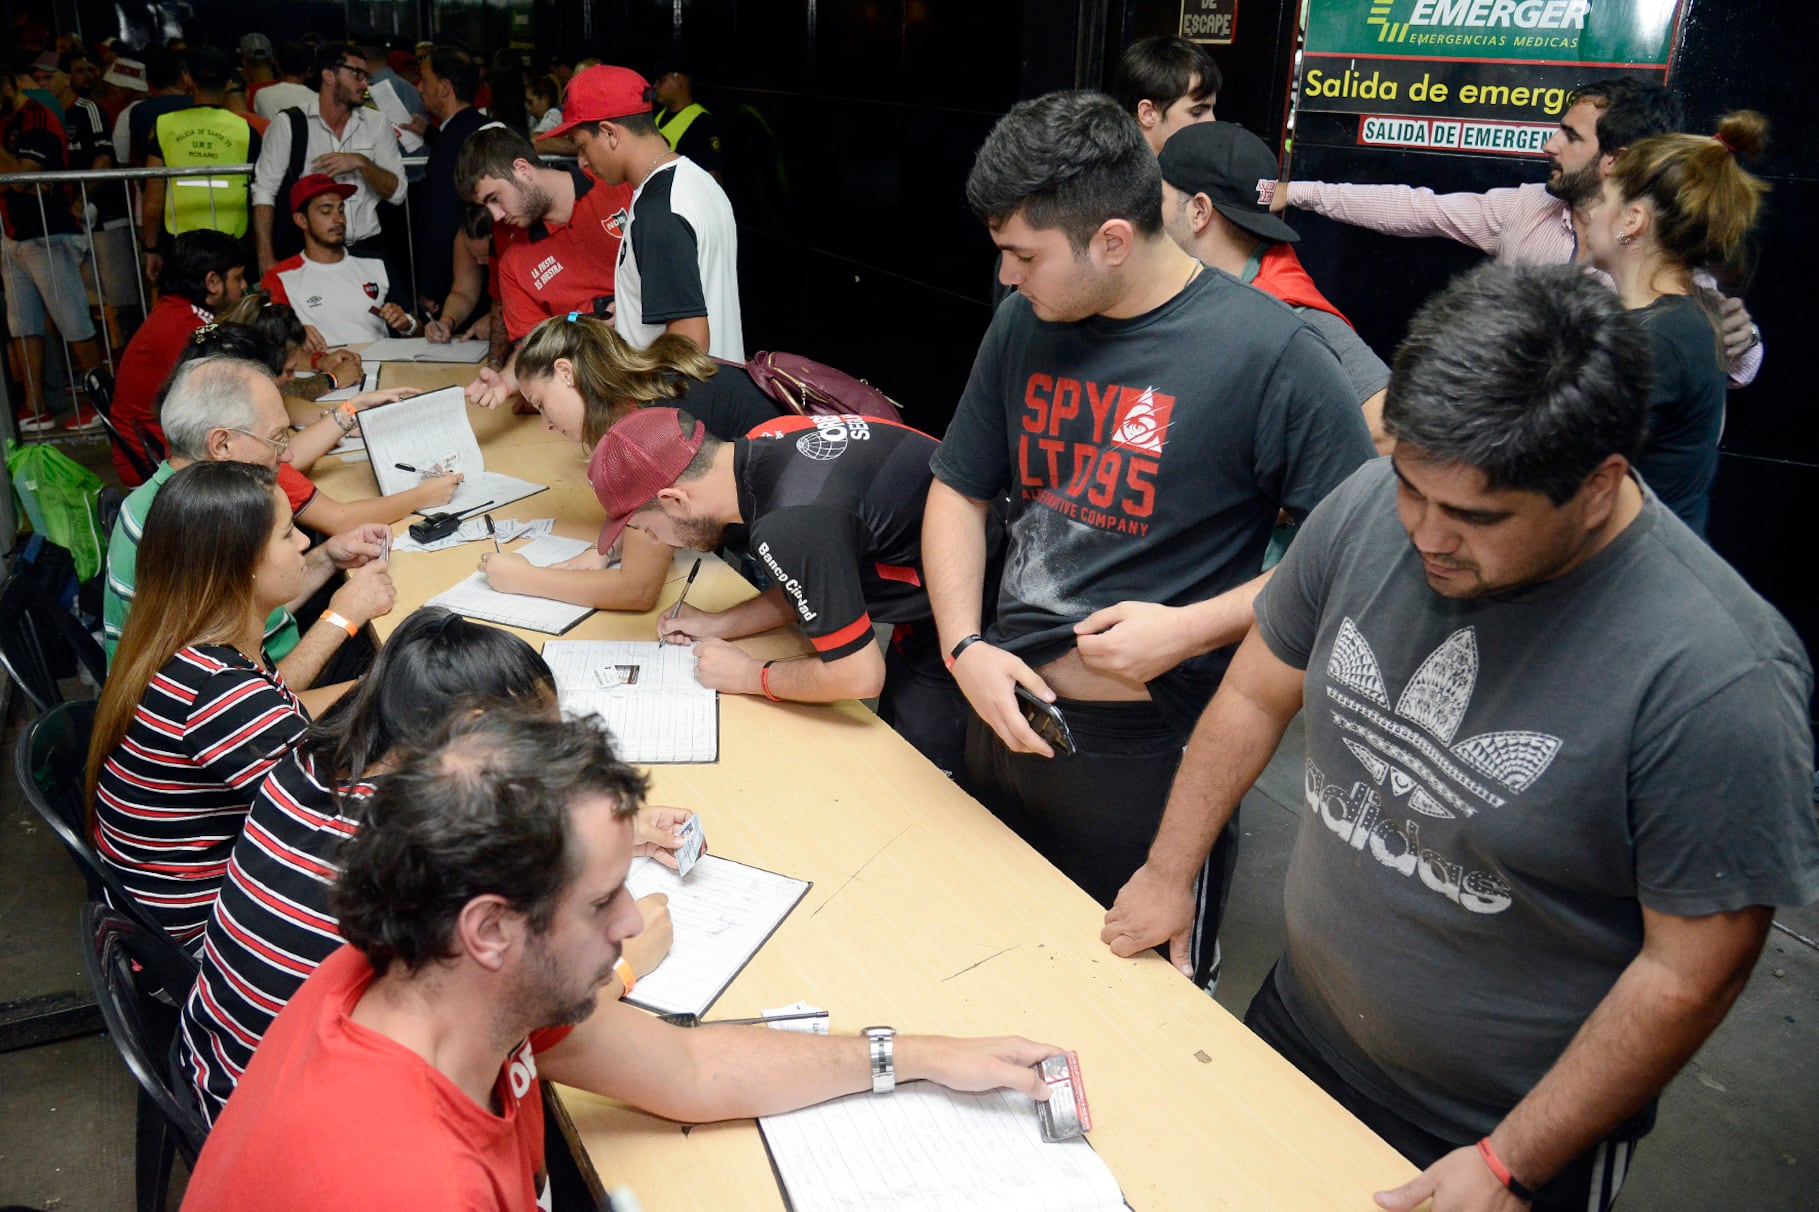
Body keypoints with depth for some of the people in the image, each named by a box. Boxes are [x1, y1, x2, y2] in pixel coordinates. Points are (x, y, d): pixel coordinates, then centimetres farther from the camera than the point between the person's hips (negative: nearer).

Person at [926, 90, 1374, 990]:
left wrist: (1189, 629, -20)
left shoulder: (1268, 353, -17)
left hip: (1152, 755, -5)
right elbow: (960, 488, 9)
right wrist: (964, 647, -5)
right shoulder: (1023, 324, 2)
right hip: (1004, 714, 6)